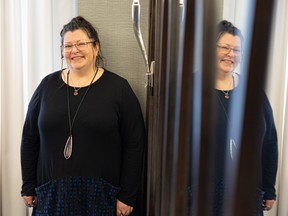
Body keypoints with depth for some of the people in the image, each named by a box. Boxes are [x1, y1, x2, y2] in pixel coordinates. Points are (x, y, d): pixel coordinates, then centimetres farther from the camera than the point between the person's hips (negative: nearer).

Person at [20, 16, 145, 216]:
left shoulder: (118, 87, -6)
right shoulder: (48, 85, 3)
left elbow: (134, 145, -7)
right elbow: (30, 139, 8)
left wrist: (127, 197, -8)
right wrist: (28, 187, 7)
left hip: (102, 192, -2)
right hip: (53, 192, 3)